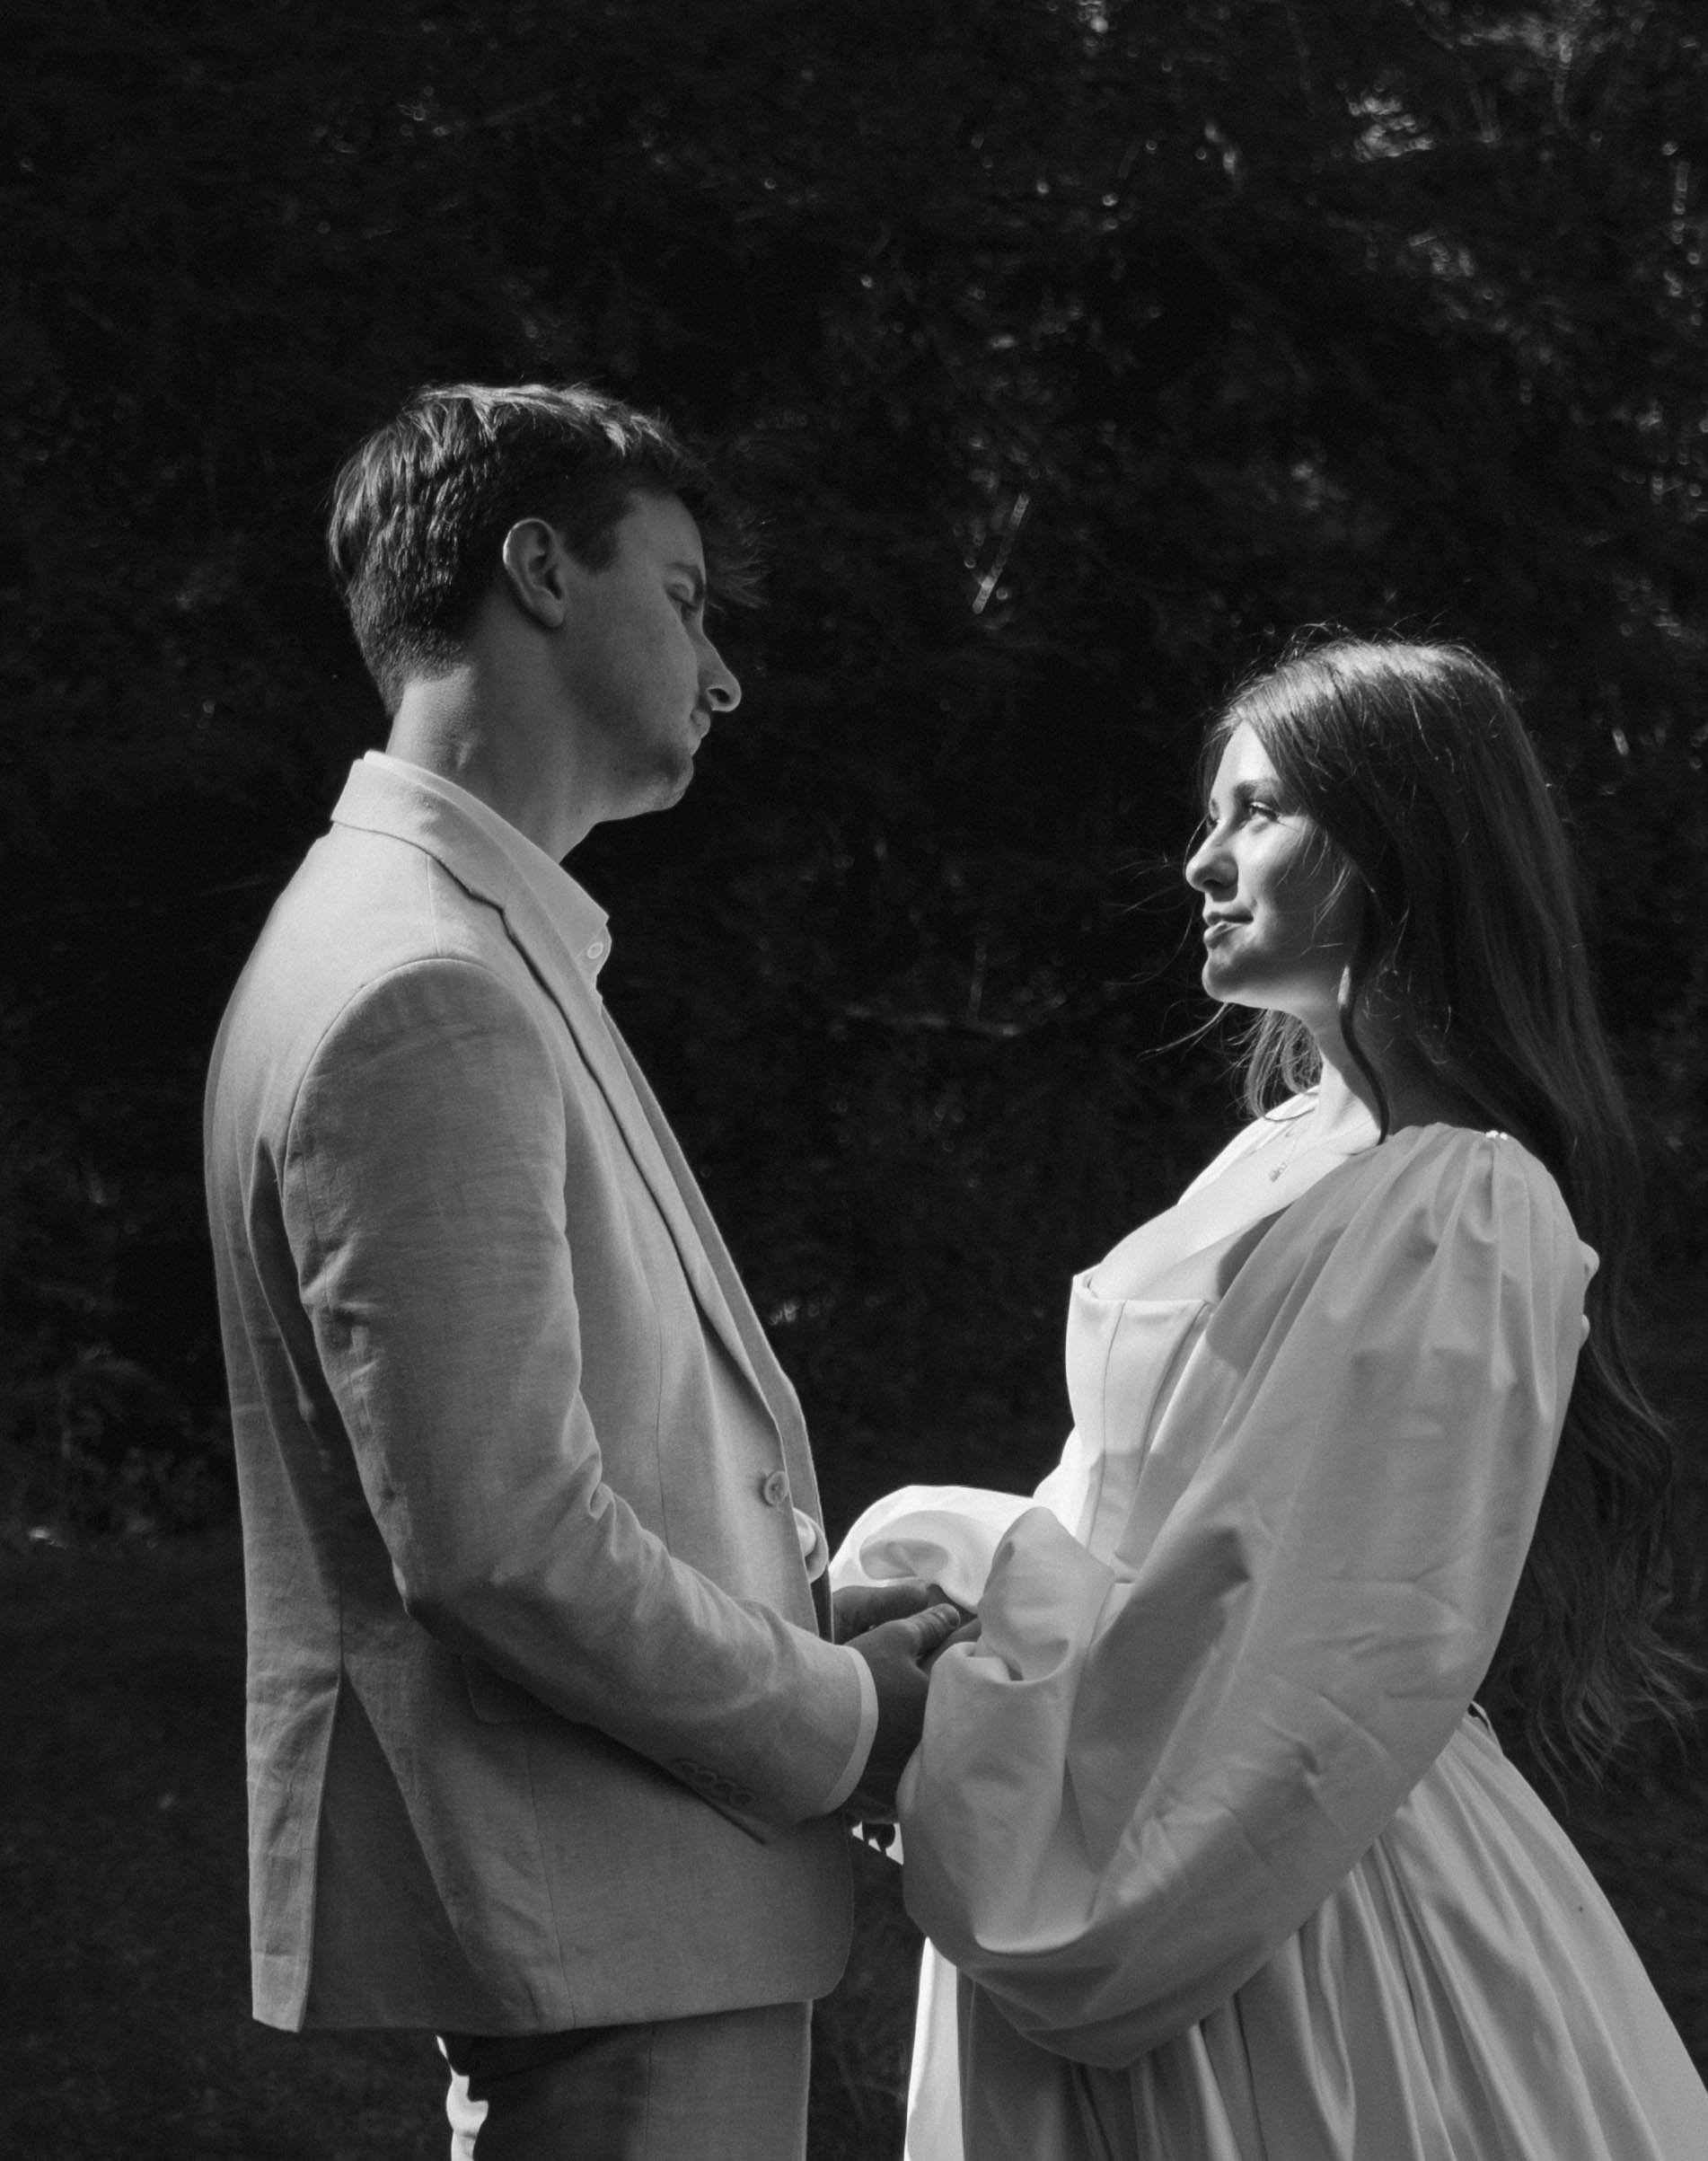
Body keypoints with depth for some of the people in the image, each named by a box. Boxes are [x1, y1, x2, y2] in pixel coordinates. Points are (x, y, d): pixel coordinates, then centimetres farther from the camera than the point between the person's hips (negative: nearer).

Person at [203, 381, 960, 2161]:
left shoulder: (482, 944, 15)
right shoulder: (428, 993, -18)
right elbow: (500, 1544, -23)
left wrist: (835, 1611, 8)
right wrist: (844, 1726, -12)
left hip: (626, 1906, 10)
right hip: (592, 1928, -10)